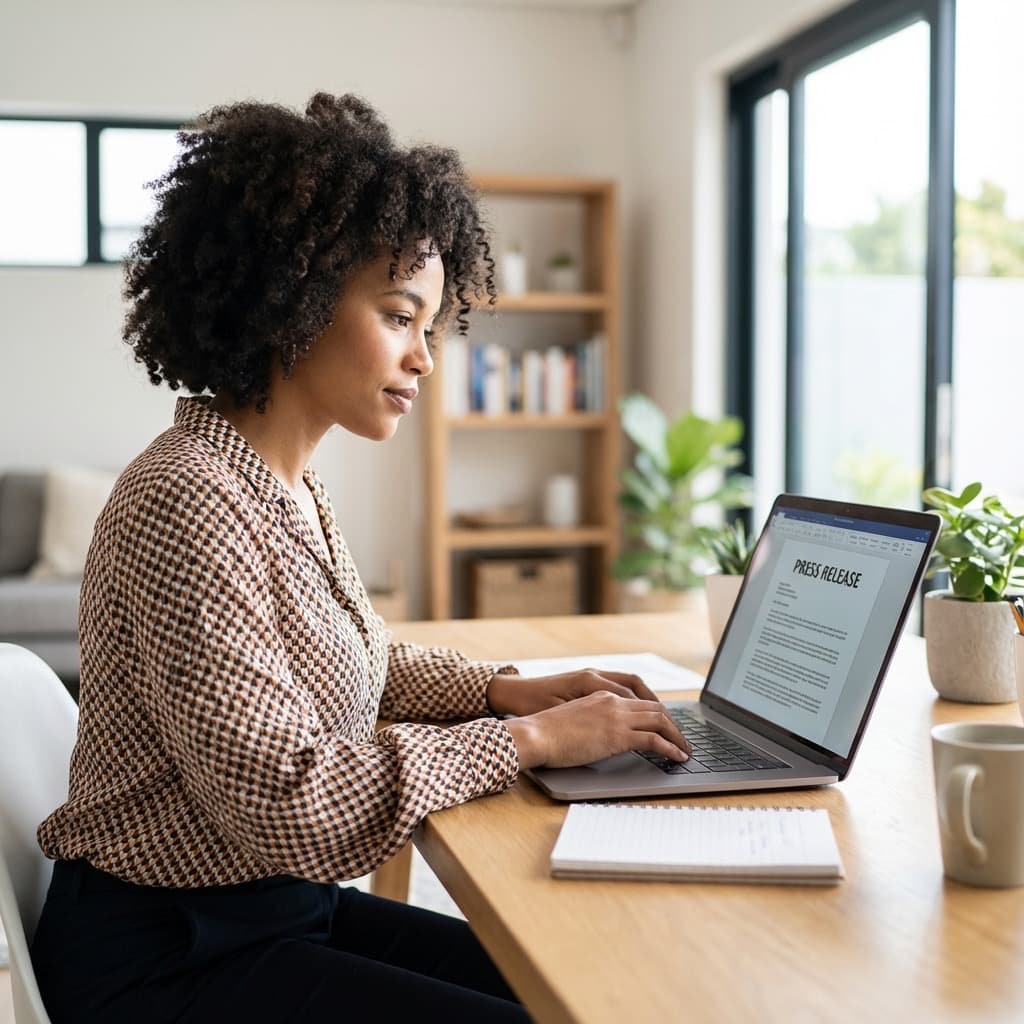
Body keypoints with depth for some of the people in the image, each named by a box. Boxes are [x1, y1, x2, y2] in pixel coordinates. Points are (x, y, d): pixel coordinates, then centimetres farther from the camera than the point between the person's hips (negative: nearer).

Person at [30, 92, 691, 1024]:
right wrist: (527, 738, -20)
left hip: (277, 906, 8)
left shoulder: (287, 483, 4)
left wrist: (507, 689, 2)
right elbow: (286, 800, -28)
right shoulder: (186, 506, -25)